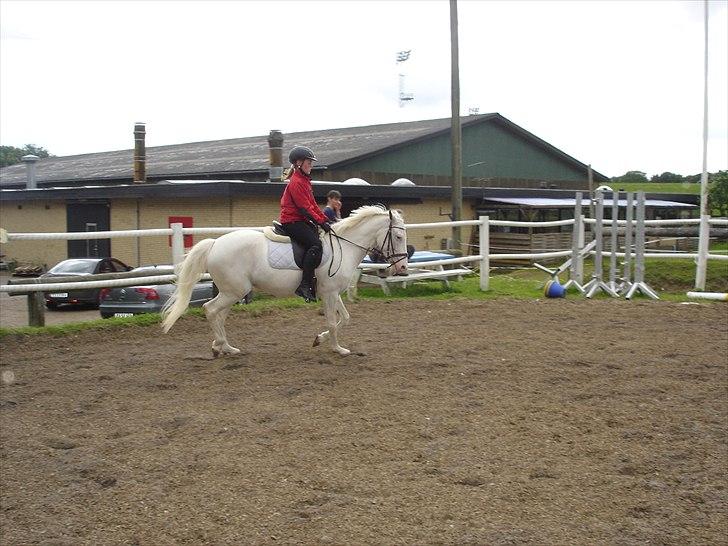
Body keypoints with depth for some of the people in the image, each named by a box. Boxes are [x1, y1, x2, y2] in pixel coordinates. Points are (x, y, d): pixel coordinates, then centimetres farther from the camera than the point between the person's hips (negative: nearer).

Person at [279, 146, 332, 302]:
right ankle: (305, 285, -29)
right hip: (292, 221, -11)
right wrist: (321, 222, -18)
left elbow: (312, 204, 19)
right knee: (316, 245, -26)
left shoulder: (304, 180, 19)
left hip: (302, 221, 11)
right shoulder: (296, 182, -13)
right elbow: (305, 207, -19)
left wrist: (325, 219, 8)